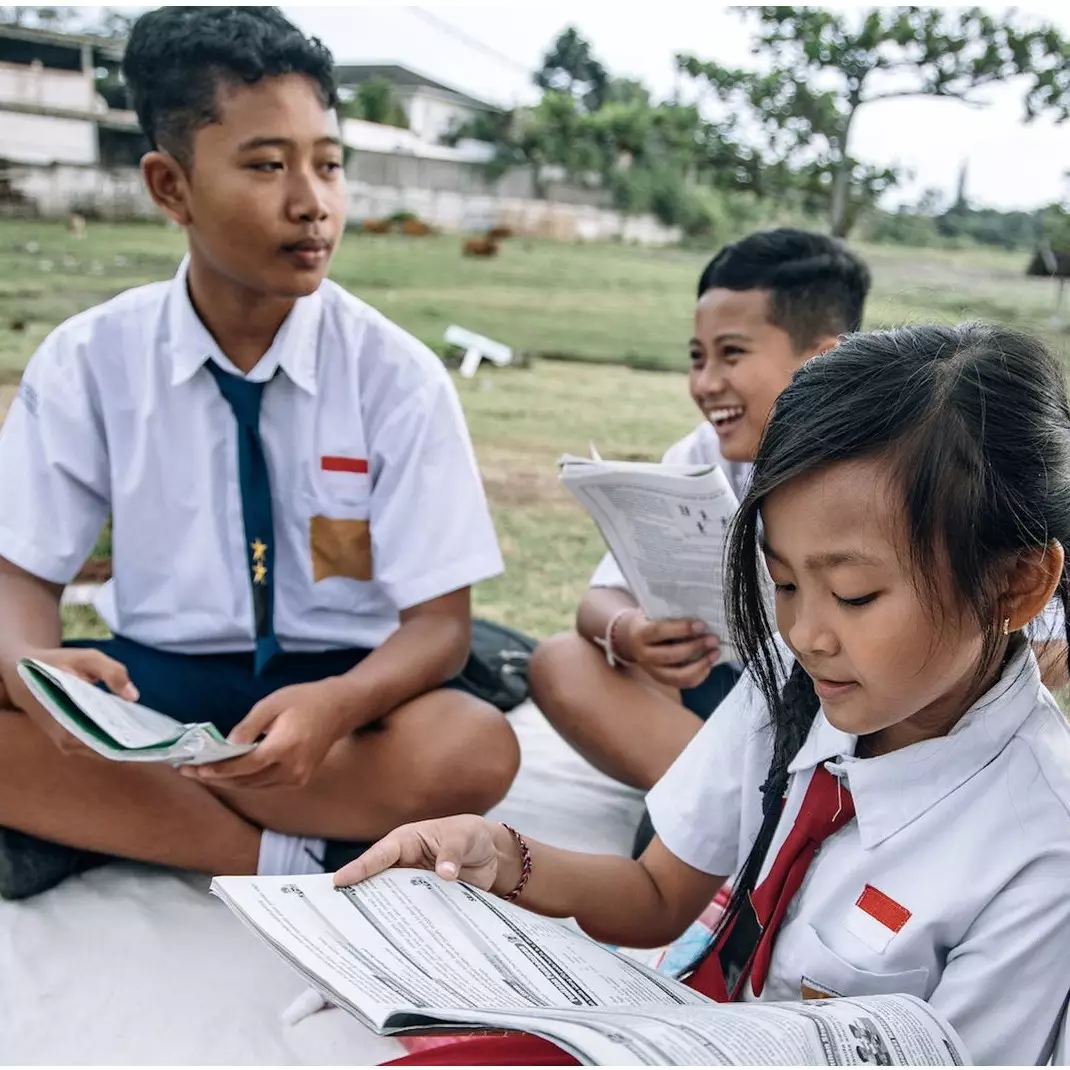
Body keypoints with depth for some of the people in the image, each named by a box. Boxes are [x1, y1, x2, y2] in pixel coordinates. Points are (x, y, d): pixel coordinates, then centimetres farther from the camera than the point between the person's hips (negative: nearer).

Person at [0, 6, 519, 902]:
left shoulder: (397, 375, -10)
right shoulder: (86, 361, -5)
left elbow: (439, 621, -11)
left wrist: (337, 707, -33)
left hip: (334, 681, 0)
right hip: (154, 677, 1)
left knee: (473, 750, -32)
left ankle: (92, 809, -16)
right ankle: (281, 855, -16)